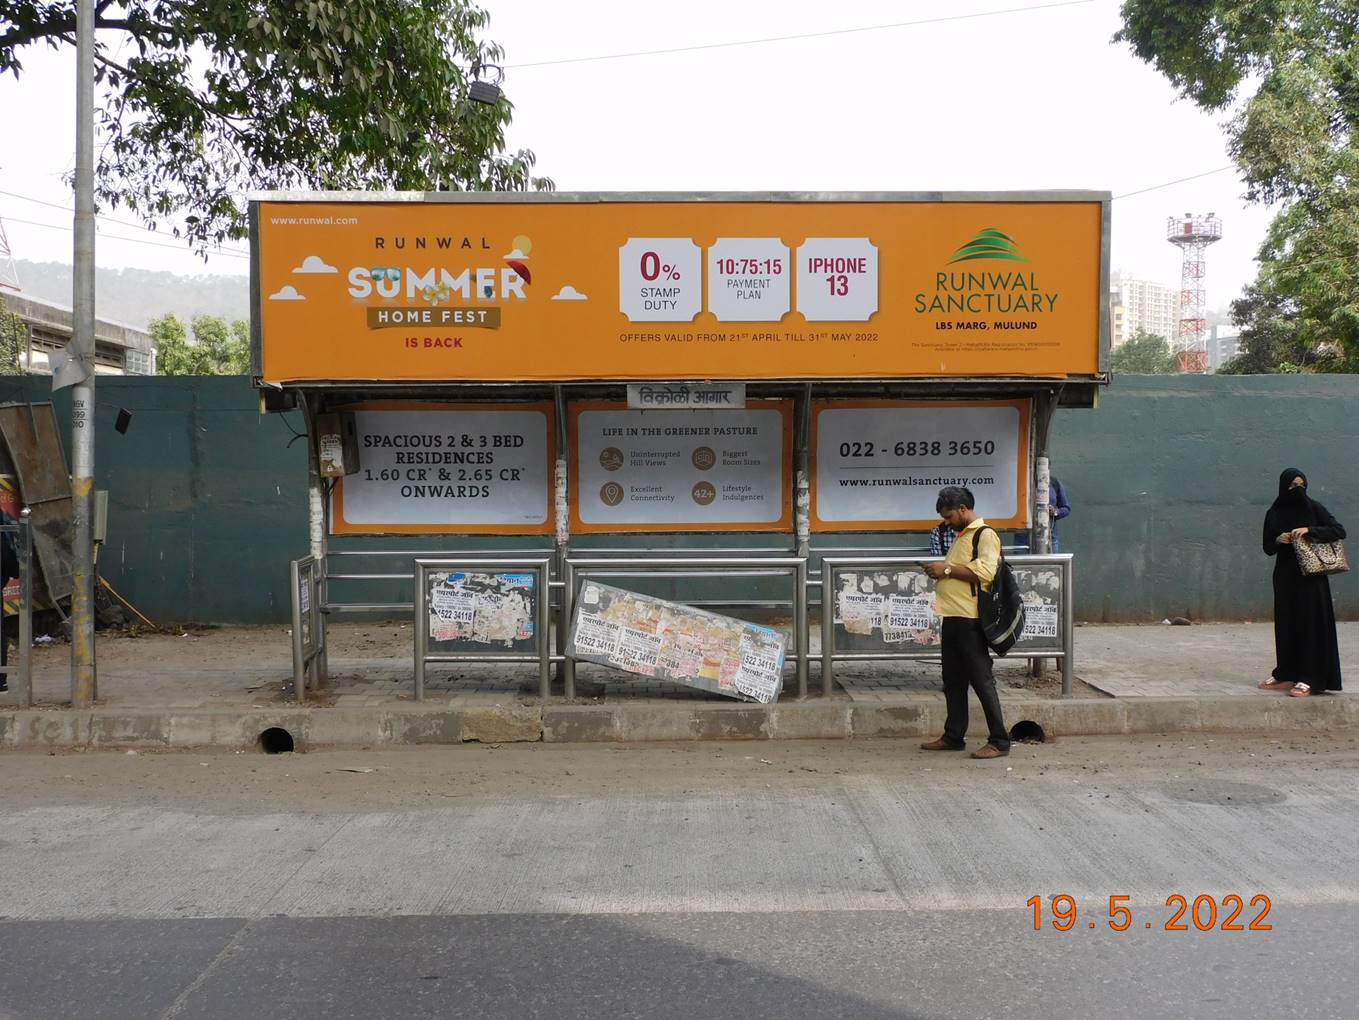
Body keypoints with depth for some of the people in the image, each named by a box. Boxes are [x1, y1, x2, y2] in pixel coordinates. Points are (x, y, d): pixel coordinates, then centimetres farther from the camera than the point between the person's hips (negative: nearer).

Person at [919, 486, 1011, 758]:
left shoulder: (985, 534, -8)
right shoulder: (962, 536, 21)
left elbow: (985, 572, -22)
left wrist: (948, 569, -17)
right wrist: (941, 572, 12)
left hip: (970, 619, -9)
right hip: (953, 616, 9)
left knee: (981, 680, -6)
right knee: (953, 681, 13)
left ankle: (999, 741, 1)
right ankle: (953, 736, 21)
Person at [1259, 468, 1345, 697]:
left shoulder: (1313, 508, -2)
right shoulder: (1274, 514, 4)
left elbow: (1340, 531, -9)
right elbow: (1268, 548, 8)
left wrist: (1309, 530, -19)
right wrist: (1278, 540, -13)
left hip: (1311, 577, -3)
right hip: (1285, 576, 3)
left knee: (1311, 623, -5)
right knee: (1286, 625, 6)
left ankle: (1309, 679, -3)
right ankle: (1286, 675, 14)